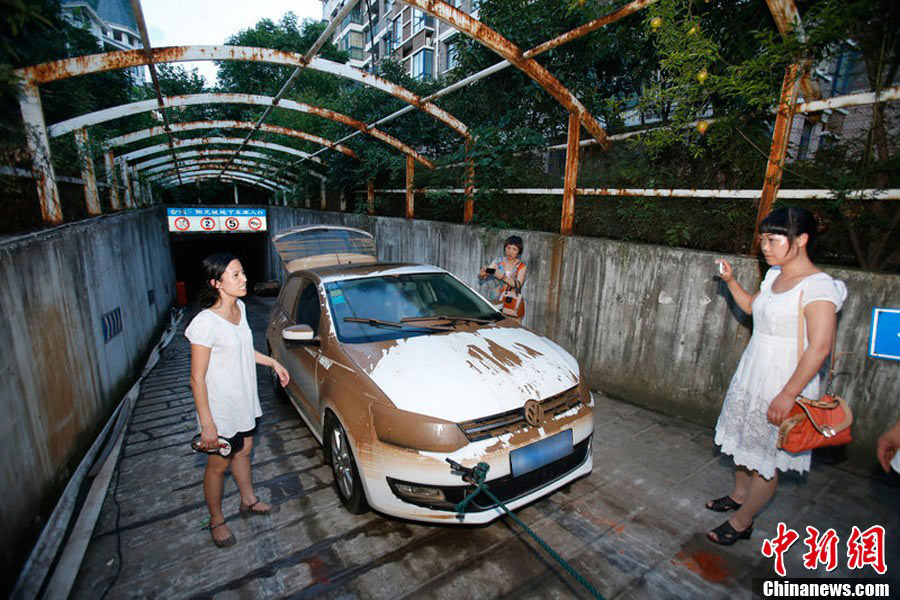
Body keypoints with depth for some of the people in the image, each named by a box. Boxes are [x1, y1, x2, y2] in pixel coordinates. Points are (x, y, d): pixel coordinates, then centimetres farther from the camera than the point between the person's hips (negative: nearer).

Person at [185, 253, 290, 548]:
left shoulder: (239, 308, -3)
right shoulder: (206, 323, -27)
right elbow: (197, 379, -22)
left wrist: (273, 362, 10)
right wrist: (207, 425, -20)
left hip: (245, 401, 7)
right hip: (220, 409, -7)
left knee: (243, 450, 25)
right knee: (218, 464, 14)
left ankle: (249, 501, 47)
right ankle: (216, 520, 38)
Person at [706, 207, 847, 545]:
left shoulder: (818, 286, -19)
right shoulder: (774, 275, 6)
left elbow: (819, 348, -23)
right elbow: (751, 306, 23)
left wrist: (788, 394, -24)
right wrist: (730, 281, 7)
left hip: (784, 381, -8)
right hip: (752, 374, 8)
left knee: (766, 457, 6)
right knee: (743, 441, 21)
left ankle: (741, 523, 21)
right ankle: (738, 495, 42)